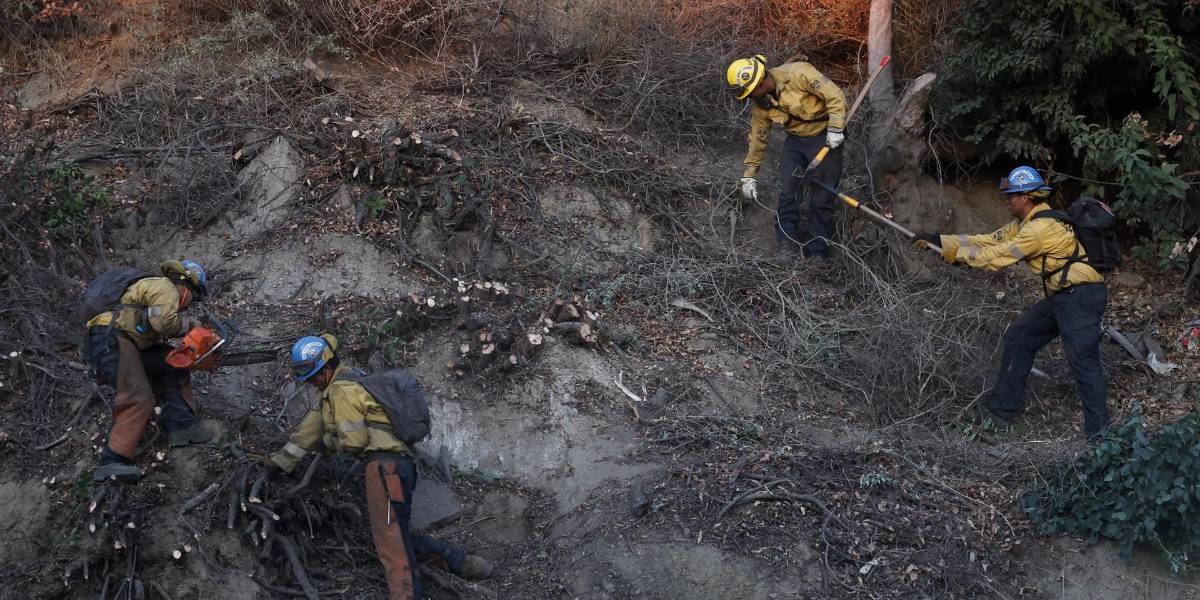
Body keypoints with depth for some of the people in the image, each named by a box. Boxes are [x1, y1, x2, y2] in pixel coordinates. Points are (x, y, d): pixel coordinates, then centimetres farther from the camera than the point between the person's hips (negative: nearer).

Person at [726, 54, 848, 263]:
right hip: (796, 139, 5)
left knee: (822, 198, -3)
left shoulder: (798, 74, -25)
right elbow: (758, 139, 8)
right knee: (787, 193, -6)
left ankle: (817, 254, 5)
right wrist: (749, 175, 10)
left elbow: (835, 95, -21)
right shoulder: (760, 105, -4)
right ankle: (788, 247, 3)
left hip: (825, 137, -5)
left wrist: (835, 128, -25)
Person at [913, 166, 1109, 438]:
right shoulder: (1025, 224, 13)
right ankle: (1002, 411, 19)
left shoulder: (1041, 226, -19)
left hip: (1081, 295, -11)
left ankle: (1099, 433, -14)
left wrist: (958, 254, -3)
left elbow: (998, 256, -15)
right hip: (1061, 296, 11)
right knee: (1018, 337, 13)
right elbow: (988, 241, 14)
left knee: (1084, 361, -15)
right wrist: (940, 241, 11)